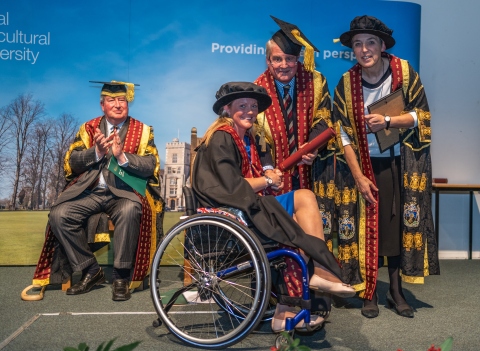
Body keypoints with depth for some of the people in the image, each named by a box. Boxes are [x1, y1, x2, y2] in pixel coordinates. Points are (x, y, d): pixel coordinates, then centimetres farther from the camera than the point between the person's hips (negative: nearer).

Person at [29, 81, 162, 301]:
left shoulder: (143, 131, 9)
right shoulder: (88, 128, 14)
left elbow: (150, 166, -4)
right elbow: (72, 162, 4)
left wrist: (122, 156, -20)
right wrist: (97, 152, -14)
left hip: (124, 192, -3)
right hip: (90, 191, 3)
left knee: (130, 211, -36)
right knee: (59, 215, -21)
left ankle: (121, 276, -20)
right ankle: (91, 271, -4)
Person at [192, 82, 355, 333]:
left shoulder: (245, 137, 17)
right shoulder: (221, 137, -11)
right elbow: (232, 186, -20)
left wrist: (269, 178, -3)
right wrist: (268, 181, -8)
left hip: (247, 204, 9)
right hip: (227, 209, -9)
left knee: (304, 197, -8)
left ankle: (320, 270, -15)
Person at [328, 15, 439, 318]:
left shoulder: (405, 72, -6)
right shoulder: (347, 83, -6)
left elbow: (421, 116, -4)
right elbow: (343, 135, -6)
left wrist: (387, 121, -21)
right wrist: (358, 177, -11)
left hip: (401, 164, 1)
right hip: (365, 164, 0)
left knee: (400, 224, 4)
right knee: (367, 227, -1)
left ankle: (396, 291, 18)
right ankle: (370, 293, 11)